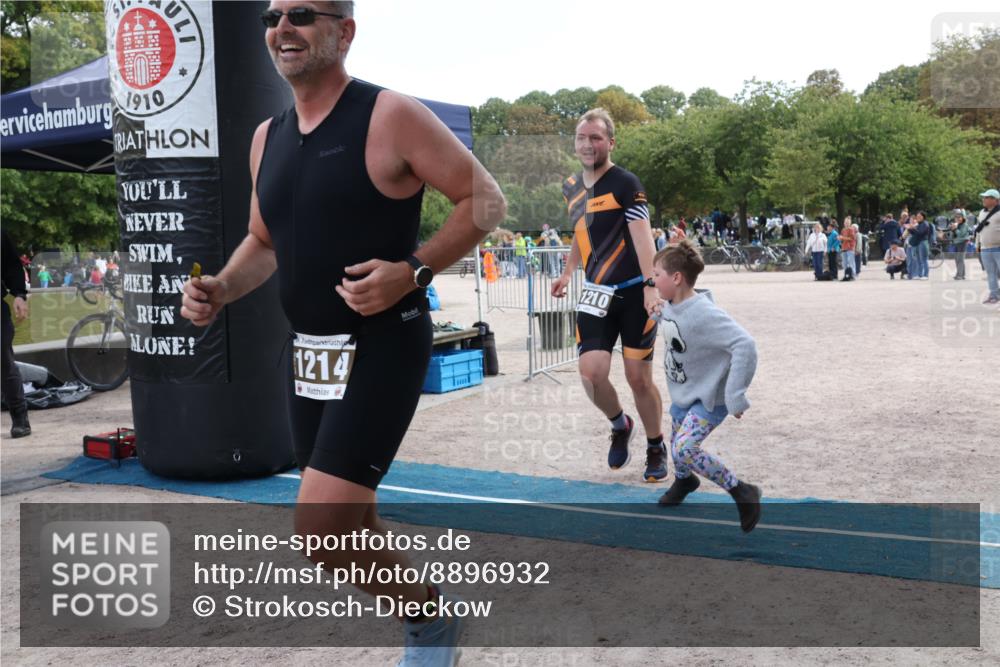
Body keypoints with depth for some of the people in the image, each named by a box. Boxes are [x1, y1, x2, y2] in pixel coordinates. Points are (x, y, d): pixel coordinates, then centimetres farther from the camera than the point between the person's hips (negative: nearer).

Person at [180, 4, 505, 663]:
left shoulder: (391, 116, -11)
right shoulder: (267, 137, 10)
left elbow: (485, 200, -9)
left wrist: (412, 272, -21)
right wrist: (220, 290, 1)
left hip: (383, 346, -8)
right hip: (309, 351, 8)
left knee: (320, 529, -14)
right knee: (351, 524, 17)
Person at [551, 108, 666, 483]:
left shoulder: (625, 184, -11)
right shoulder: (571, 188, 9)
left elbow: (642, 236, -20)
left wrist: (651, 287, -31)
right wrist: (568, 272, 20)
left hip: (634, 293, -4)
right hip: (597, 295, 5)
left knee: (639, 378, 1)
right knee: (591, 372, -11)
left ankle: (656, 449, 25)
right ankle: (620, 426, 19)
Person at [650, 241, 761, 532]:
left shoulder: (704, 314, -33)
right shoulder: (669, 306, -7)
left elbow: (745, 345, -39)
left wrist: (735, 396, -37)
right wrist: (660, 315, 0)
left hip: (709, 397, -8)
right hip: (682, 392, 8)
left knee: (684, 449, -22)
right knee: (677, 443, 23)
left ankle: (742, 492, -5)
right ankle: (683, 480, 56)